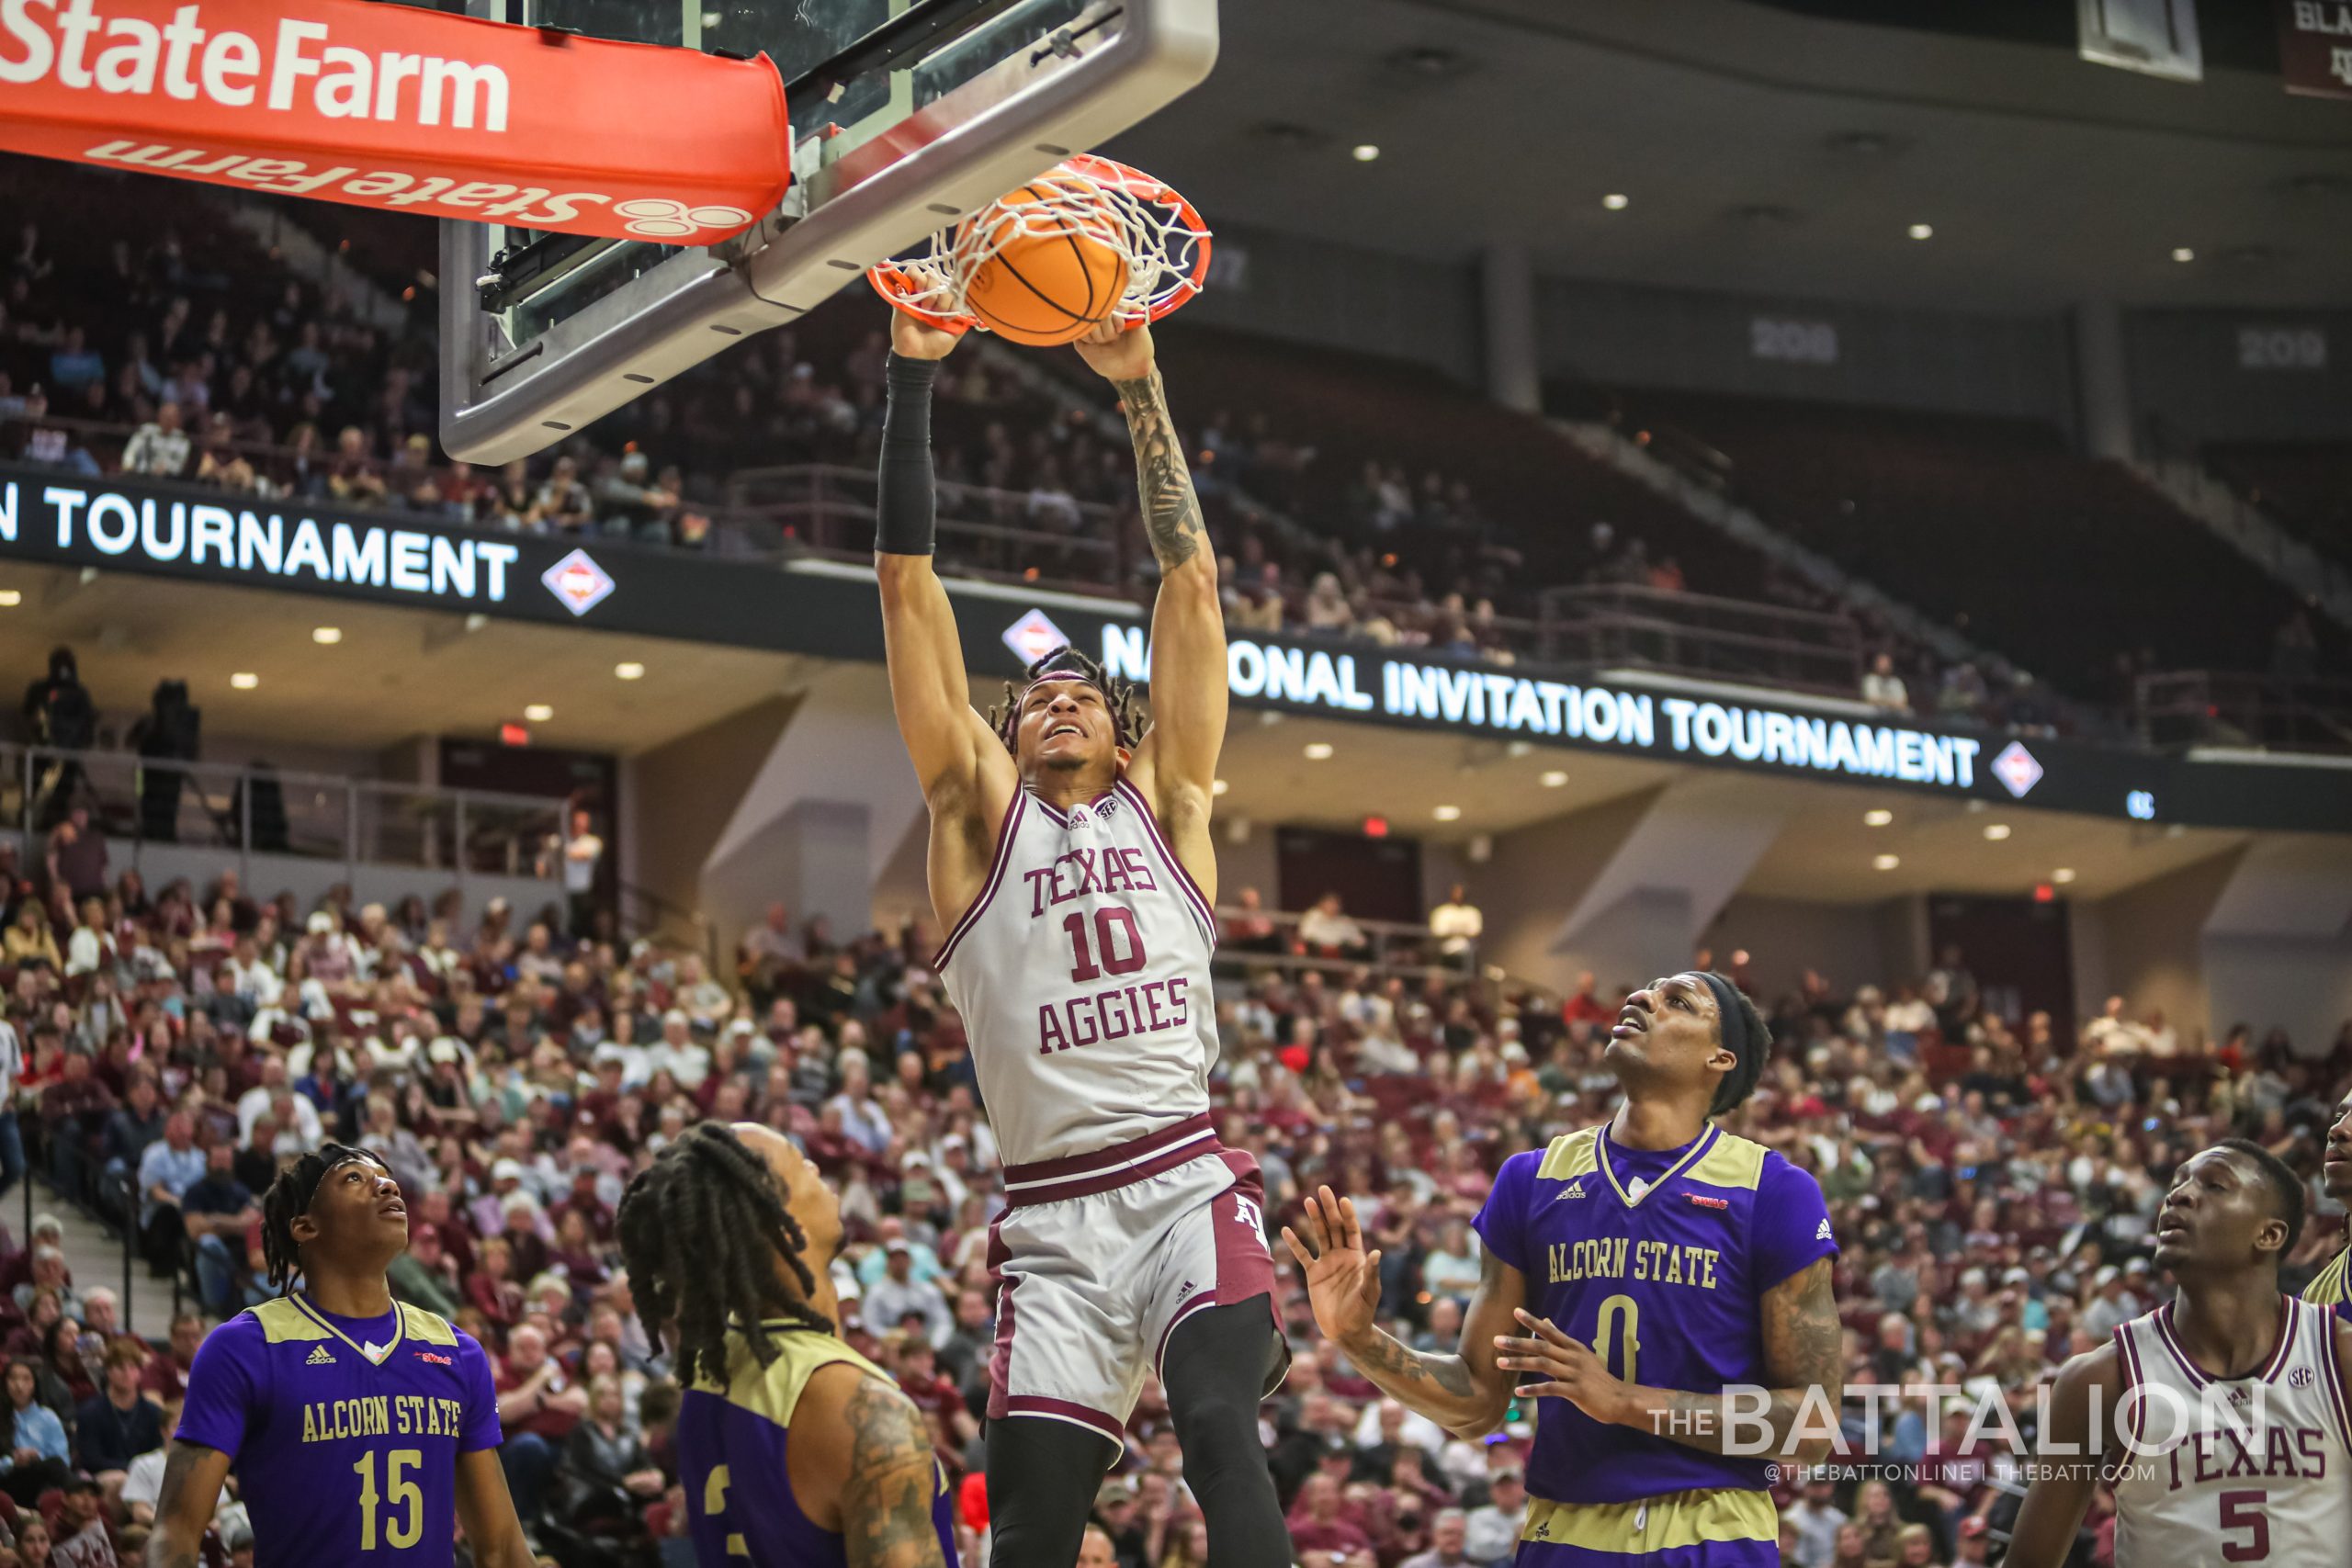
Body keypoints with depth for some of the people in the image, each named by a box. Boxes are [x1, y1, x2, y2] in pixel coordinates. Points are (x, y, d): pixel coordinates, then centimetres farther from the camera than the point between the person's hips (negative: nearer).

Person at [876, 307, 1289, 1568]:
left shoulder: (1164, 801, 17)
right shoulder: (982, 812, 15)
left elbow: (1191, 577, 13)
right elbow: (908, 583, 10)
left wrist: (1137, 388, 10)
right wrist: (913, 380, 7)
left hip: (1187, 1187, 0)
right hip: (1052, 1219, 1)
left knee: (1221, 1430, -24)